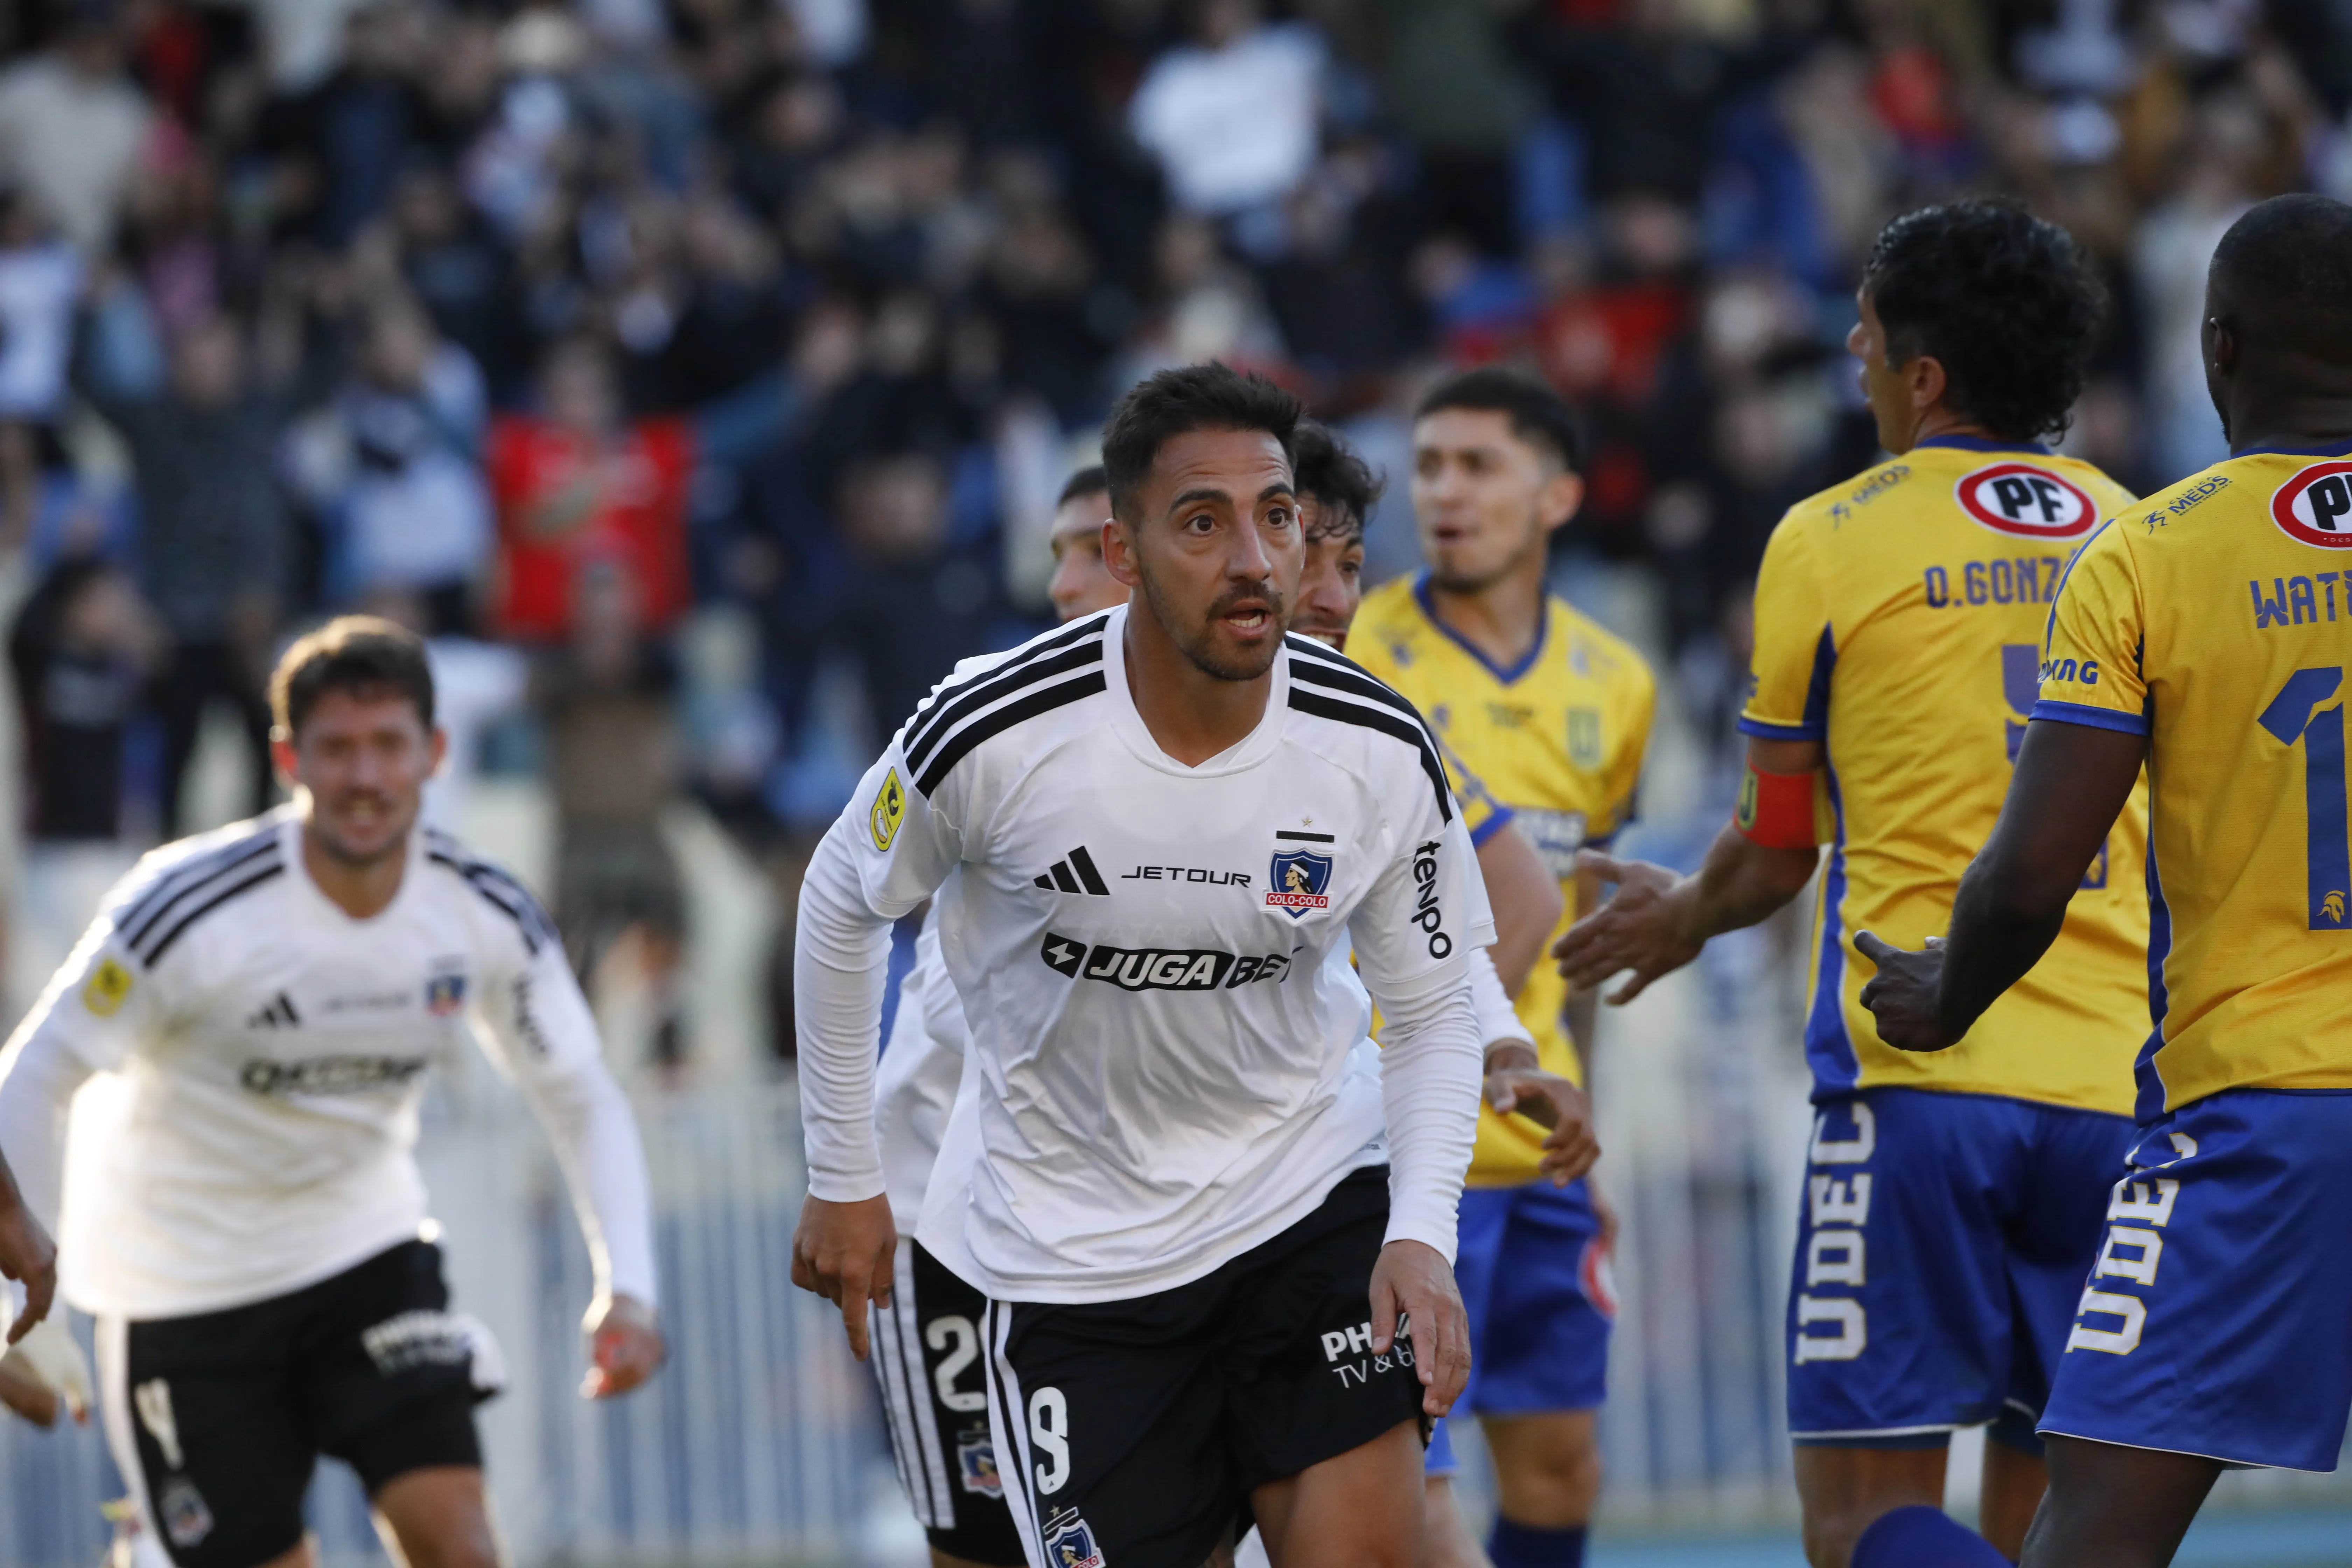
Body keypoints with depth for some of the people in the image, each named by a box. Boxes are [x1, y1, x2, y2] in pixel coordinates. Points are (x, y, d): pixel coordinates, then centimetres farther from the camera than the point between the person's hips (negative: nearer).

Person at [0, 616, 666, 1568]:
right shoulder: (188, 908, -24)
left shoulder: (487, 918, -11)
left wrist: (626, 1290, -11)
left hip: (367, 1251, 3)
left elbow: (582, 1100, 2)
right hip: (186, 1290, -3)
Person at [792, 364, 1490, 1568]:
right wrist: (843, 1183, 5)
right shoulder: (992, 736, -20)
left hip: (1312, 1191, 1)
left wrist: (1424, 1234, -16)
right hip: (1067, 1233, -1)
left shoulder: (1381, 754, -14)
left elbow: (1431, 1010, 0)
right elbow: (843, 907, 0)